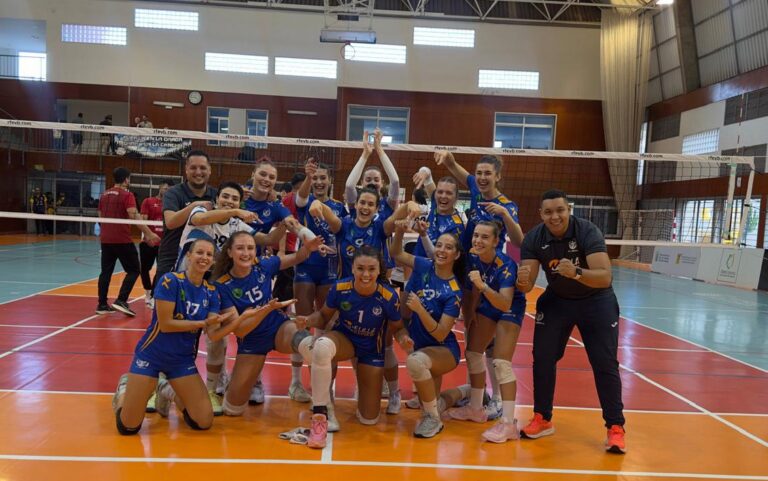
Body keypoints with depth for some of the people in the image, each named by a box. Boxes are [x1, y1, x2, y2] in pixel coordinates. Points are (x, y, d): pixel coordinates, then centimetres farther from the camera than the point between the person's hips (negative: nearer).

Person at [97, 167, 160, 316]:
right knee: (133, 270, 2)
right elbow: (134, 216, -21)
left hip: (105, 239, 7)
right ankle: (121, 301, -10)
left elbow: (100, 216, 21)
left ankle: (102, 305, 13)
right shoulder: (127, 195, -10)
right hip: (122, 240, -7)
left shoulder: (104, 195, 12)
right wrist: (149, 233, -22)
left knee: (106, 272, 12)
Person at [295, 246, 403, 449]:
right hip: (343, 339, 0)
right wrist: (309, 320, -26)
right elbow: (324, 316, -5)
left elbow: (397, 328, -8)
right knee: (321, 347, -41)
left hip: (372, 350, 0)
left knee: (369, 419, 2)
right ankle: (321, 414, -23)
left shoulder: (389, 297, -25)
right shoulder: (340, 288, -22)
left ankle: (363, 387, 37)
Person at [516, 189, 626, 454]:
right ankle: (542, 419, 16)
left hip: (596, 302, -2)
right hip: (556, 301, 3)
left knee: (605, 363, -4)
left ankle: (615, 427, 11)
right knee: (542, 358, -1)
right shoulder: (533, 239, -18)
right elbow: (527, 285, -20)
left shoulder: (588, 231, -27)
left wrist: (576, 273, -54)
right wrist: (523, 281, -43)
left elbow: (605, 277, -36)